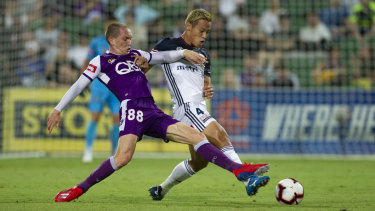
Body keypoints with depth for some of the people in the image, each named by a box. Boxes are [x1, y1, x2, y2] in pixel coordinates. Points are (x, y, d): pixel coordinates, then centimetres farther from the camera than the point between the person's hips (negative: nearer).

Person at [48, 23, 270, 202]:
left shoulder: (134, 55, 27)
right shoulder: (101, 61, 10)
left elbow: (162, 57, 33)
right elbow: (79, 85, 7)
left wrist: (183, 52, 16)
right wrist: (58, 109, 1)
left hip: (153, 113, 6)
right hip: (132, 108, -6)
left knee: (196, 136, -5)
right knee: (123, 156, -28)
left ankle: (239, 170, -12)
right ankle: (79, 189, -17)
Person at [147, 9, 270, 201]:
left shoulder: (203, 54, 24)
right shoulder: (168, 46, 3)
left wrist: (208, 91, 3)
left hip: (200, 110, 9)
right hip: (186, 108, -9)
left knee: (199, 162, 13)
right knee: (220, 137, -26)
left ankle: (161, 189, 31)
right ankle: (248, 179, -37)